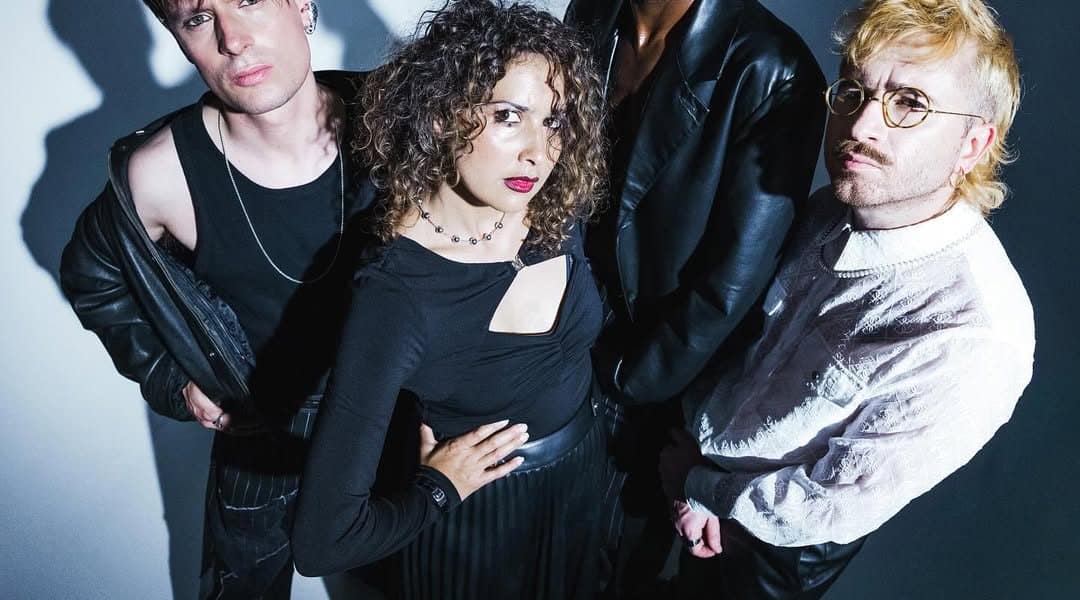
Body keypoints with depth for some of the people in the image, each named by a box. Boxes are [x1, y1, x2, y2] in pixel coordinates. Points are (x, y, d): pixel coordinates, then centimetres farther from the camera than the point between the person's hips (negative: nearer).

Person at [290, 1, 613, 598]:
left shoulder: (557, 212, -16)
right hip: (479, 522, -5)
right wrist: (437, 488, -19)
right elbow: (322, 541, -35)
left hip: (586, 480, 5)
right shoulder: (395, 296, -33)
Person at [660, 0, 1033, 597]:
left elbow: (833, 507, -27)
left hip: (776, 545, -4)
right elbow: (753, 342, -1)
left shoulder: (975, 337, -37)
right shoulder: (834, 211, -15)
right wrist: (693, 443, -12)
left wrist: (701, 489, -15)